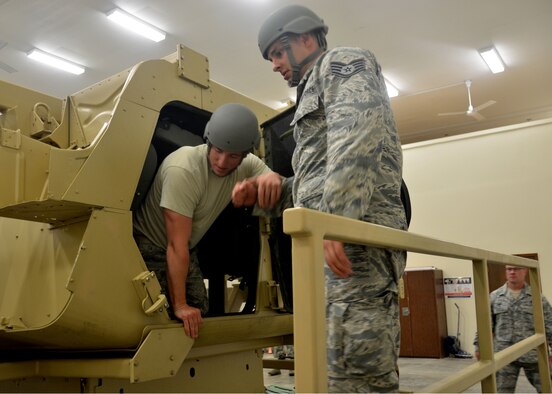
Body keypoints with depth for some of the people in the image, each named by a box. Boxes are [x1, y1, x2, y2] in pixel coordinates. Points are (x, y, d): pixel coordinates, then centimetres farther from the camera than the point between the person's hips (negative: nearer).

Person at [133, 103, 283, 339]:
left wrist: (273, 177, -36)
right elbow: (176, 245, -30)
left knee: (199, 313, -2)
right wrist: (180, 305, -29)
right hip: (151, 247, -6)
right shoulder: (183, 169, -30)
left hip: (187, 251, 6)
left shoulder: (247, 165, -10)